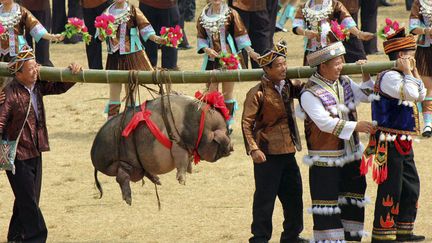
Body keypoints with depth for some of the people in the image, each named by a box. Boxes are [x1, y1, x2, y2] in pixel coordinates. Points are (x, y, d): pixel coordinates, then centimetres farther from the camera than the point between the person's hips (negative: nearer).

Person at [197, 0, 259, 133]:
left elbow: (240, 34, 0)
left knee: (227, 93, 3)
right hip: (211, 59, 2)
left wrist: (250, 51, -8)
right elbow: (201, 38, 9)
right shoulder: (203, 17, 5)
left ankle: (228, 123, 12)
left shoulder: (231, 14, -1)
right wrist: (207, 49, -10)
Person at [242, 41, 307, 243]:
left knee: (294, 196, 14)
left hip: (288, 152, 7)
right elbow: (246, 123, -14)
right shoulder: (258, 93, -12)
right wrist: (253, 149, -22)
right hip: (267, 154, -7)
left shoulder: (289, 87, 8)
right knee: (264, 199, -1)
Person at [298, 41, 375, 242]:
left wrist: (366, 76, 4)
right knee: (327, 198, -4)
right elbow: (325, 122, -26)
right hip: (326, 159, -8)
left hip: (350, 153, 8)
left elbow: (365, 96, 21)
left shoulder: (344, 83, 7)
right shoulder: (310, 94, -18)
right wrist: (355, 126, -27)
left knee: (353, 195, 13)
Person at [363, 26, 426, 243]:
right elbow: (411, 94, -30)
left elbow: (421, 95, 18)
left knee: (411, 186, 15)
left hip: (402, 143, 11)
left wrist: (415, 72, 11)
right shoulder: (389, 77, -19)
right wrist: (408, 72, -17)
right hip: (390, 143, -11)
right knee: (390, 190, -6)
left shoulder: (399, 76, 14)